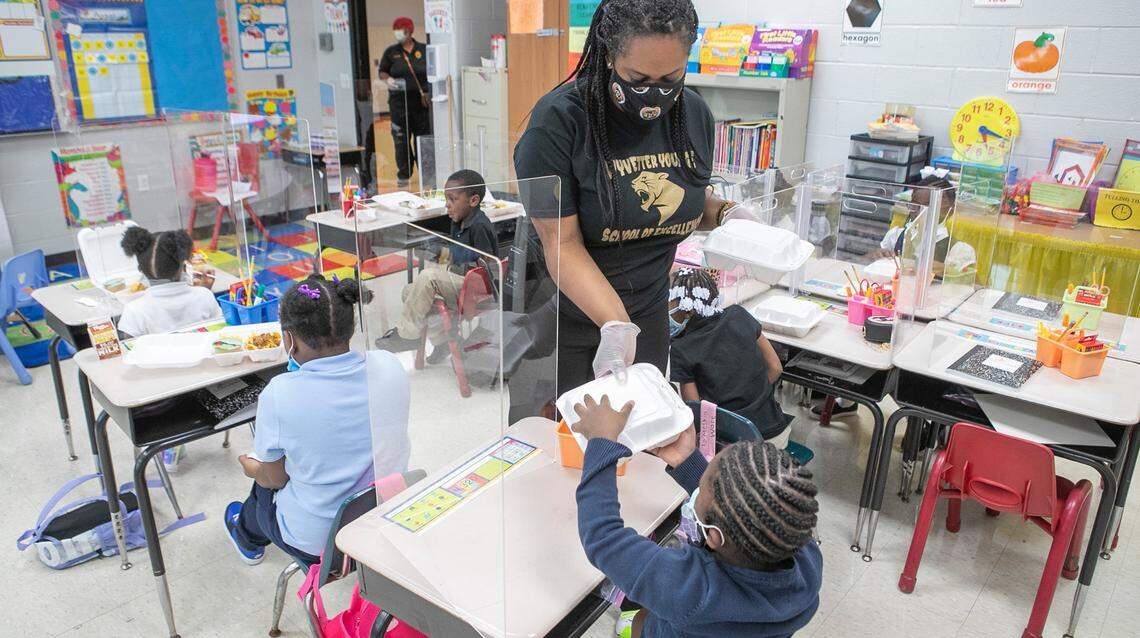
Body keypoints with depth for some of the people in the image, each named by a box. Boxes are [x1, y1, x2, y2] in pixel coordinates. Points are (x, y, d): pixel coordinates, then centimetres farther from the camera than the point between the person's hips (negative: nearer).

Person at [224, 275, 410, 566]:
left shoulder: (279, 395, -26)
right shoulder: (390, 367, -16)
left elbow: (274, 479, -9)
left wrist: (251, 468, 14)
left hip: (313, 540, -3)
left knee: (263, 483, 28)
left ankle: (248, 537, 58)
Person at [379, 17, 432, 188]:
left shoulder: (424, 50, 5)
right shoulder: (391, 52, 8)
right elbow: (382, 72, 10)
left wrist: (429, 92, -4)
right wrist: (387, 79, -13)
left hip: (422, 101, -1)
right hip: (399, 101, 1)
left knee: (423, 137, 3)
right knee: (401, 139, 1)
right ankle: (403, 175, 10)